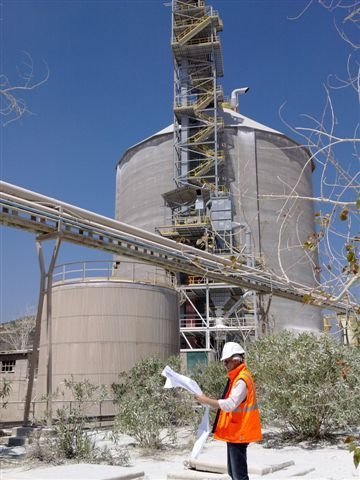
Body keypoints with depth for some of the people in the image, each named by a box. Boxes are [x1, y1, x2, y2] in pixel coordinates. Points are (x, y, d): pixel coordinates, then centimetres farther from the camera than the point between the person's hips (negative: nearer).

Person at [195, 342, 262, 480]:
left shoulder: (242, 380, -19)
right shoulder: (237, 377, 12)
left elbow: (230, 404, -28)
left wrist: (207, 400, -23)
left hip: (238, 433, -10)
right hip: (235, 432, 10)